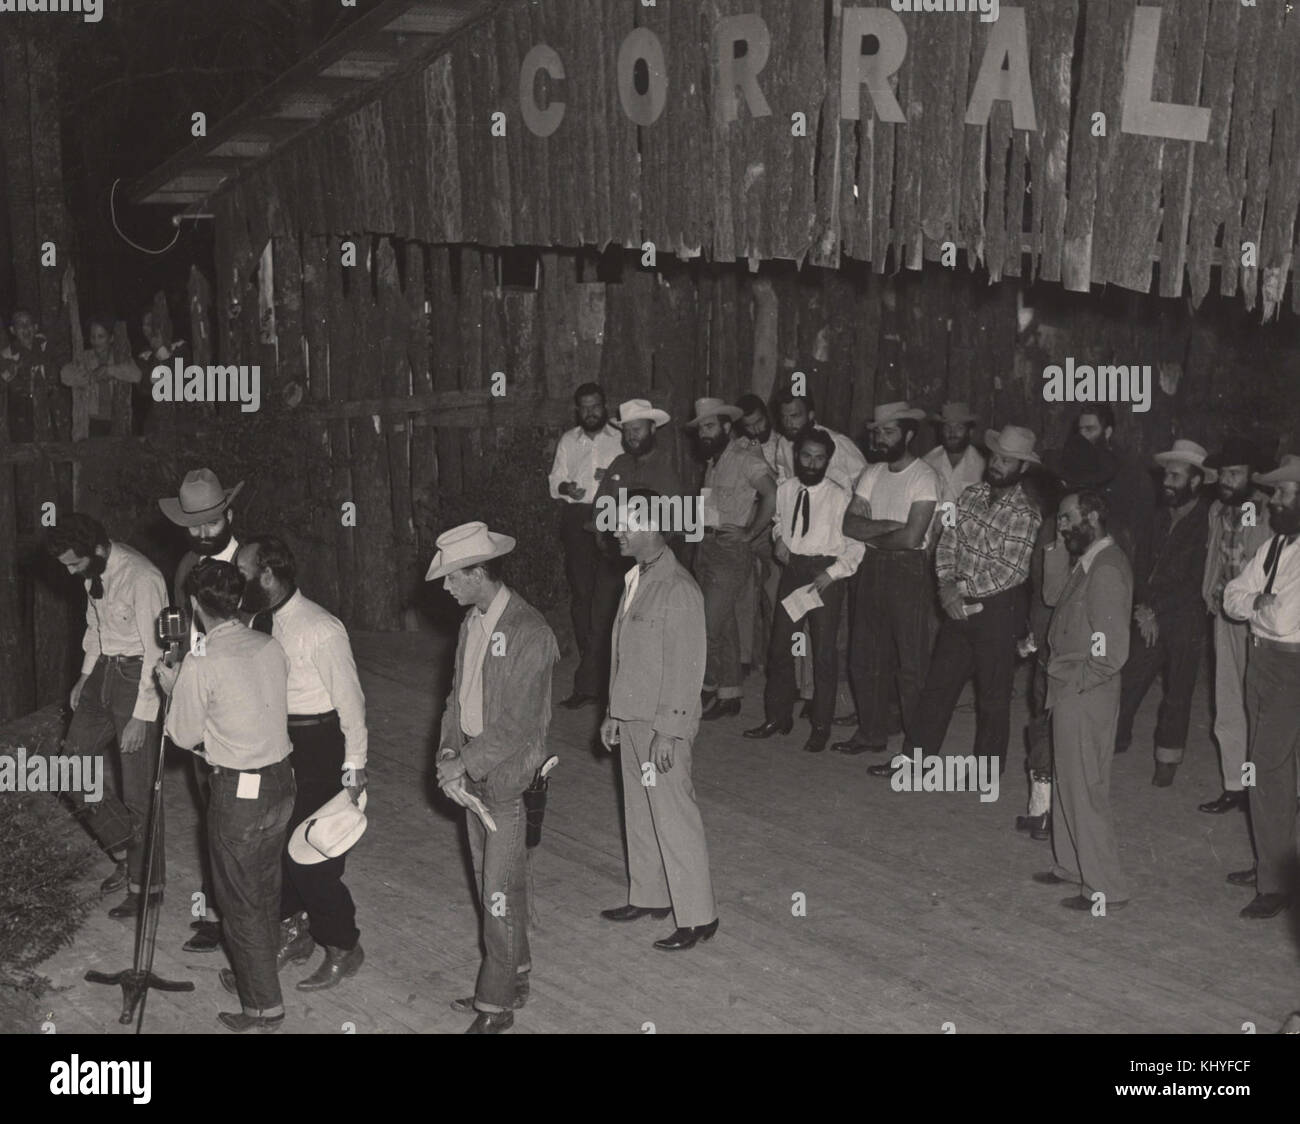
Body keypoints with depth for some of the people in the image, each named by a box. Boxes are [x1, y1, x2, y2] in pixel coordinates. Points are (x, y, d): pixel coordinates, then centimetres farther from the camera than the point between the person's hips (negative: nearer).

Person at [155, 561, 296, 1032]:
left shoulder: (201, 665, -19)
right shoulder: (271, 647, -1)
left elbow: (185, 736, -8)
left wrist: (173, 688, 9)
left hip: (237, 793, -7)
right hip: (280, 781, 7)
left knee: (241, 900, 6)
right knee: (266, 887, 21)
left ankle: (264, 1007, 14)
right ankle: (255, 976, 38)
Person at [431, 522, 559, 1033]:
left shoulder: (528, 631, -19)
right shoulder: (473, 622, 7)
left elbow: (519, 723, -20)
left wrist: (465, 763, -17)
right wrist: (449, 752, -2)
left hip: (508, 776, -8)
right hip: (473, 773, 8)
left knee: (501, 891, -1)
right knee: (491, 883, 16)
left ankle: (497, 1006, 10)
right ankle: (513, 979, 31)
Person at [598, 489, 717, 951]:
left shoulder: (678, 589, -19)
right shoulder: (635, 580, 9)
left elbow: (686, 667, -20)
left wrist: (668, 732, -20)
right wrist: (614, 714, 18)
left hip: (663, 726, -9)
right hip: (632, 719, 9)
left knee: (674, 818, -2)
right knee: (639, 813, 18)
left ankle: (698, 917, 7)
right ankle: (649, 896, 32)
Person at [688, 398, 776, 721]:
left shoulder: (745, 457, -11)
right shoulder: (712, 461, 16)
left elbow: (772, 494, -22)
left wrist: (750, 533, -17)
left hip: (731, 549, -8)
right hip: (707, 547, 8)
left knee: (710, 625, -9)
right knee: (724, 625, 12)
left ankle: (706, 689, 3)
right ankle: (729, 695, 17)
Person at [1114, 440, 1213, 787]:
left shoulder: (1206, 523, -9)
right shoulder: (1162, 515, 8)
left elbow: (1195, 582, -11)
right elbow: (1144, 564, 10)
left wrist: (1156, 611, -10)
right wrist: (1144, 609, -4)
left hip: (1185, 625, -4)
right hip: (1151, 620, 4)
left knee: (1177, 695, 6)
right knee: (1127, 683, -1)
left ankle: (1167, 761, 19)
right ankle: (1113, 742, 10)